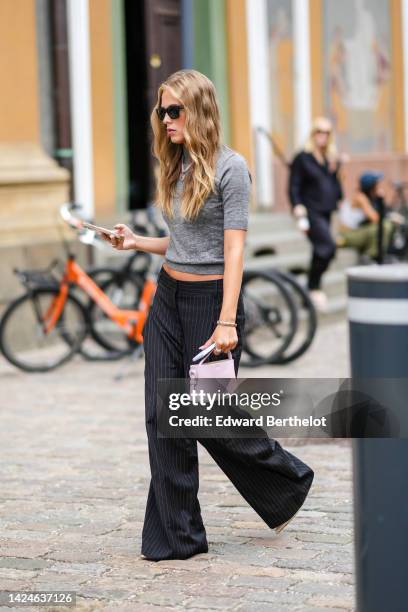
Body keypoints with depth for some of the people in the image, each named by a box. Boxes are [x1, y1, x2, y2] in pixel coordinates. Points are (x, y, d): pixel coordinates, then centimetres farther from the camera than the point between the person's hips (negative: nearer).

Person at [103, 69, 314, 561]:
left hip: (211, 298, -7)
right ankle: (176, 536, 9)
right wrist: (136, 241, 3)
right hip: (168, 296, 7)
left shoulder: (229, 166, -10)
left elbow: (234, 247, -15)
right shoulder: (175, 167, 12)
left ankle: (289, 480, 26)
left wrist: (227, 321, -20)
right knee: (164, 416, 2)